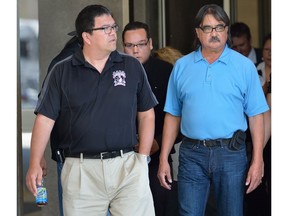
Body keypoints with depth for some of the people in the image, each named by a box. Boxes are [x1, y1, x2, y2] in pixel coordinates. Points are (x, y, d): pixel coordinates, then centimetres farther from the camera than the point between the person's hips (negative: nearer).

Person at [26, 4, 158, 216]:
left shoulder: (132, 67, 8)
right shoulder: (62, 72, 4)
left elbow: (146, 114, 11)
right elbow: (45, 119, 3)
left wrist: (143, 158, 2)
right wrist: (35, 165, -4)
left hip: (128, 166, 1)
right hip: (80, 169, -1)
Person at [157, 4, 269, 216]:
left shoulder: (244, 66, 1)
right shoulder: (181, 67, 7)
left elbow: (256, 116, -1)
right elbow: (173, 116, 9)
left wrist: (258, 161, -8)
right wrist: (164, 159, 4)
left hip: (231, 153, -1)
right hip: (192, 153, 1)